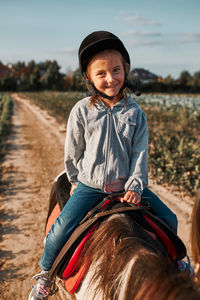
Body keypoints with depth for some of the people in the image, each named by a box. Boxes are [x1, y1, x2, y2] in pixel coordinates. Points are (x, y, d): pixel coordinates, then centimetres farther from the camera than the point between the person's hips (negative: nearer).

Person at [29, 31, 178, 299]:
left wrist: (135, 186, -11)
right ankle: (45, 273, 15)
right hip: (89, 186, -2)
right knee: (61, 229, -16)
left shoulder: (135, 112, -3)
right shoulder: (81, 111, -8)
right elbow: (72, 153, 2)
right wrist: (78, 181, 9)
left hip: (127, 186, 3)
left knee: (168, 219, 4)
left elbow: (140, 153, -2)